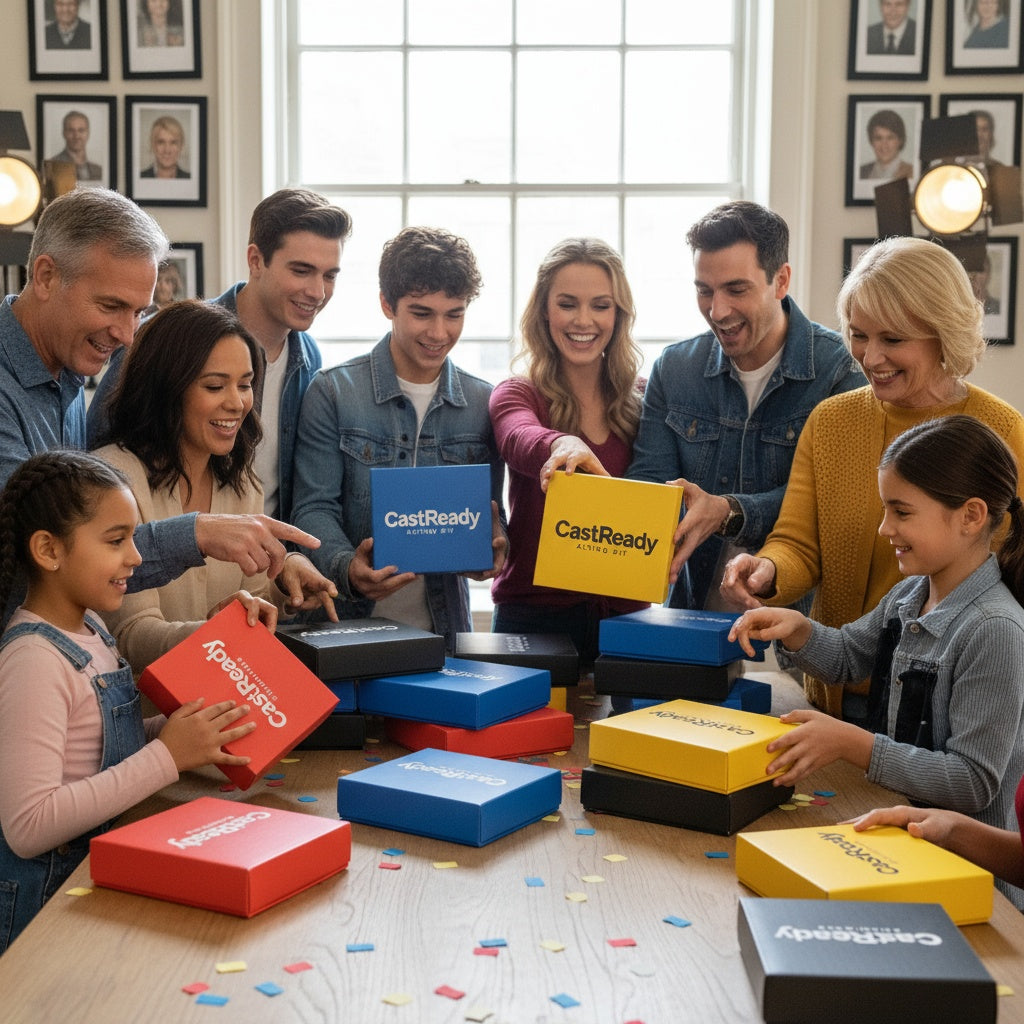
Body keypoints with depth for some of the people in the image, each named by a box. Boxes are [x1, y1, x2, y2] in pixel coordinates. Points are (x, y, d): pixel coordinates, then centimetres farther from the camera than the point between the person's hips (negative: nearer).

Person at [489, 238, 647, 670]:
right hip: (534, 613, -2)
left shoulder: (642, 403, 8)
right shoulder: (517, 395, -1)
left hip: (625, 613, 3)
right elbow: (519, 439, -24)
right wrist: (562, 445, -46)